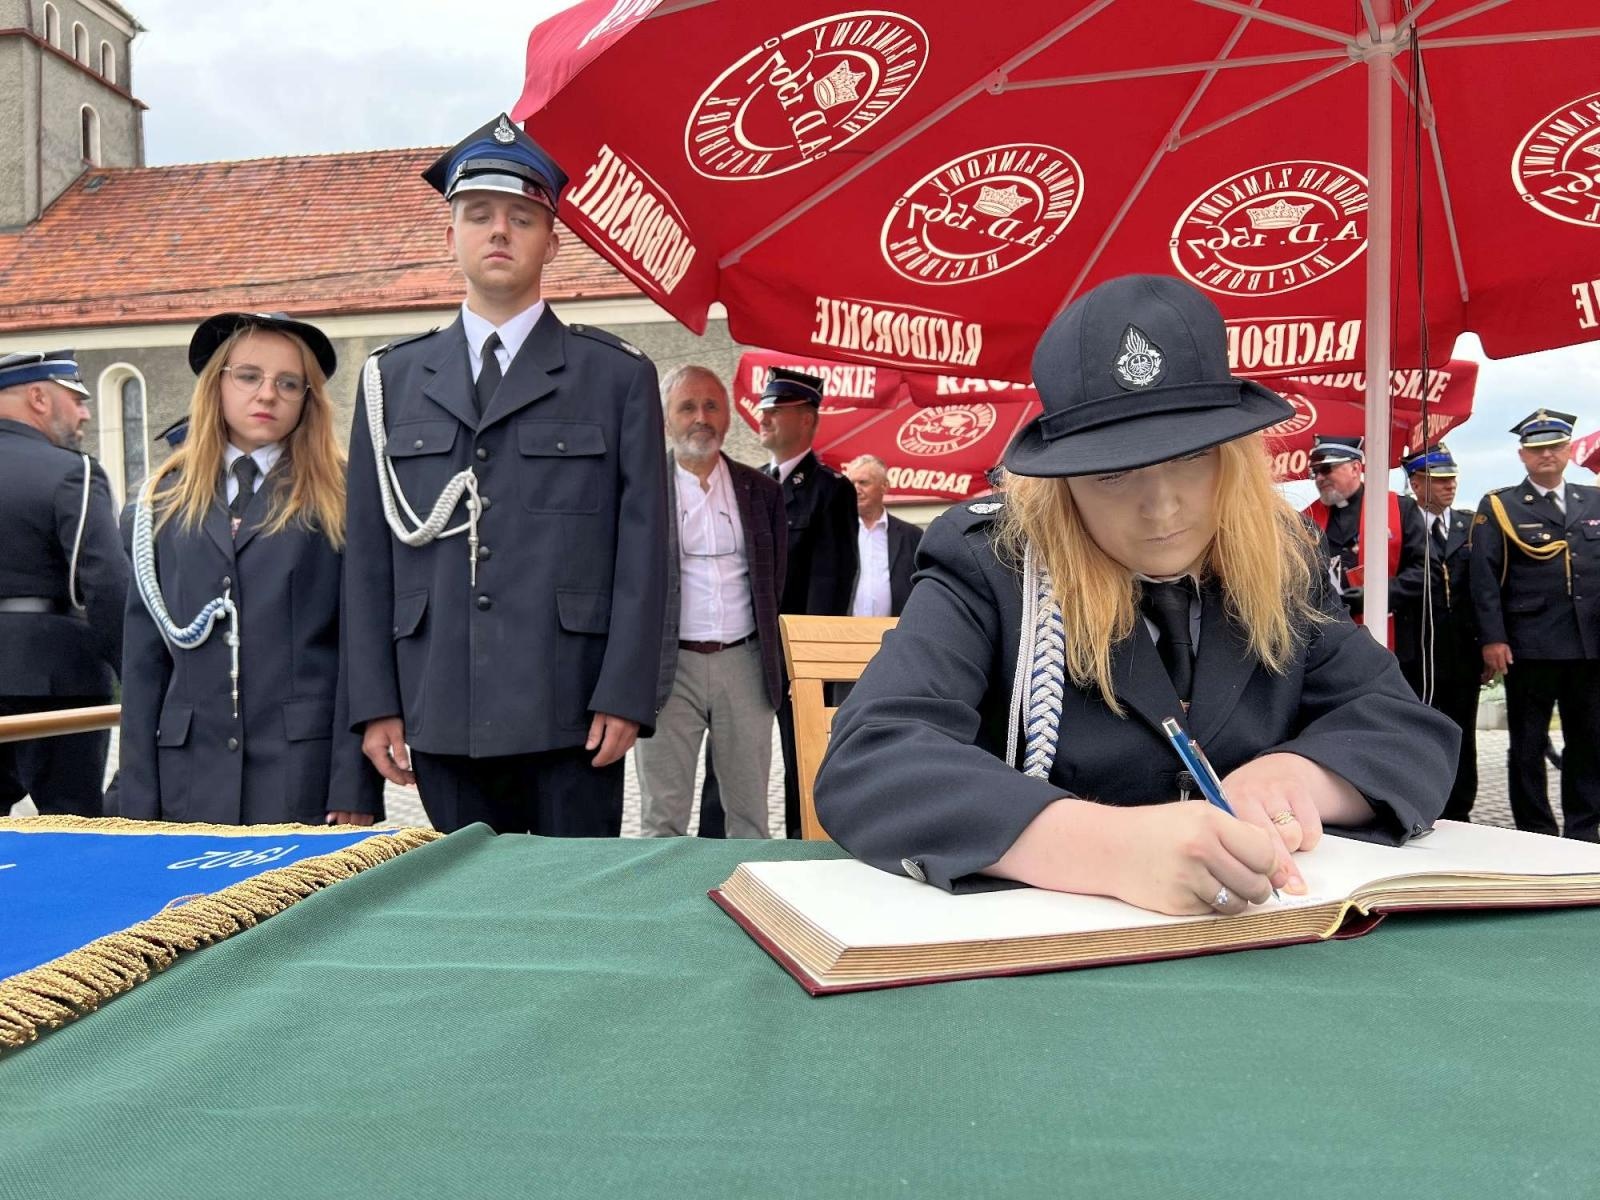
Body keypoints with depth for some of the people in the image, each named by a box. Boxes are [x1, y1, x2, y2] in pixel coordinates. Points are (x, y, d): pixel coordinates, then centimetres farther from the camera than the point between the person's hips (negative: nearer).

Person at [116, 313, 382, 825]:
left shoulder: (340, 496, 0)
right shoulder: (166, 498, 11)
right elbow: (144, 653, 10)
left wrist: (355, 792, -9)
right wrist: (137, 802, 6)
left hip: (307, 776, -3)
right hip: (191, 776, 3)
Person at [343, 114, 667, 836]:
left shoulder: (619, 377, 5)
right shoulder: (392, 381, 12)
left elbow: (643, 549, -1)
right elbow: (368, 554, 10)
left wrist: (624, 696, -8)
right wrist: (375, 702, 4)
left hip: (570, 718, -2)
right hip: (442, 721, 2)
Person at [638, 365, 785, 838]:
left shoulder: (761, 490, 10)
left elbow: (778, 578, 14)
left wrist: (772, 655, 10)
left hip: (744, 663, 2)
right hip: (669, 666, -2)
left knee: (750, 814, 8)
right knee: (662, 817, 3)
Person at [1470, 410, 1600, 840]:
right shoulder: (1498, 507, 2)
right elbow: (1484, 577, -4)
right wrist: (1492, 638, -12)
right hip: (1529, 647, -3)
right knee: (1528, 745, 3)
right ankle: (1535, 834, 12)